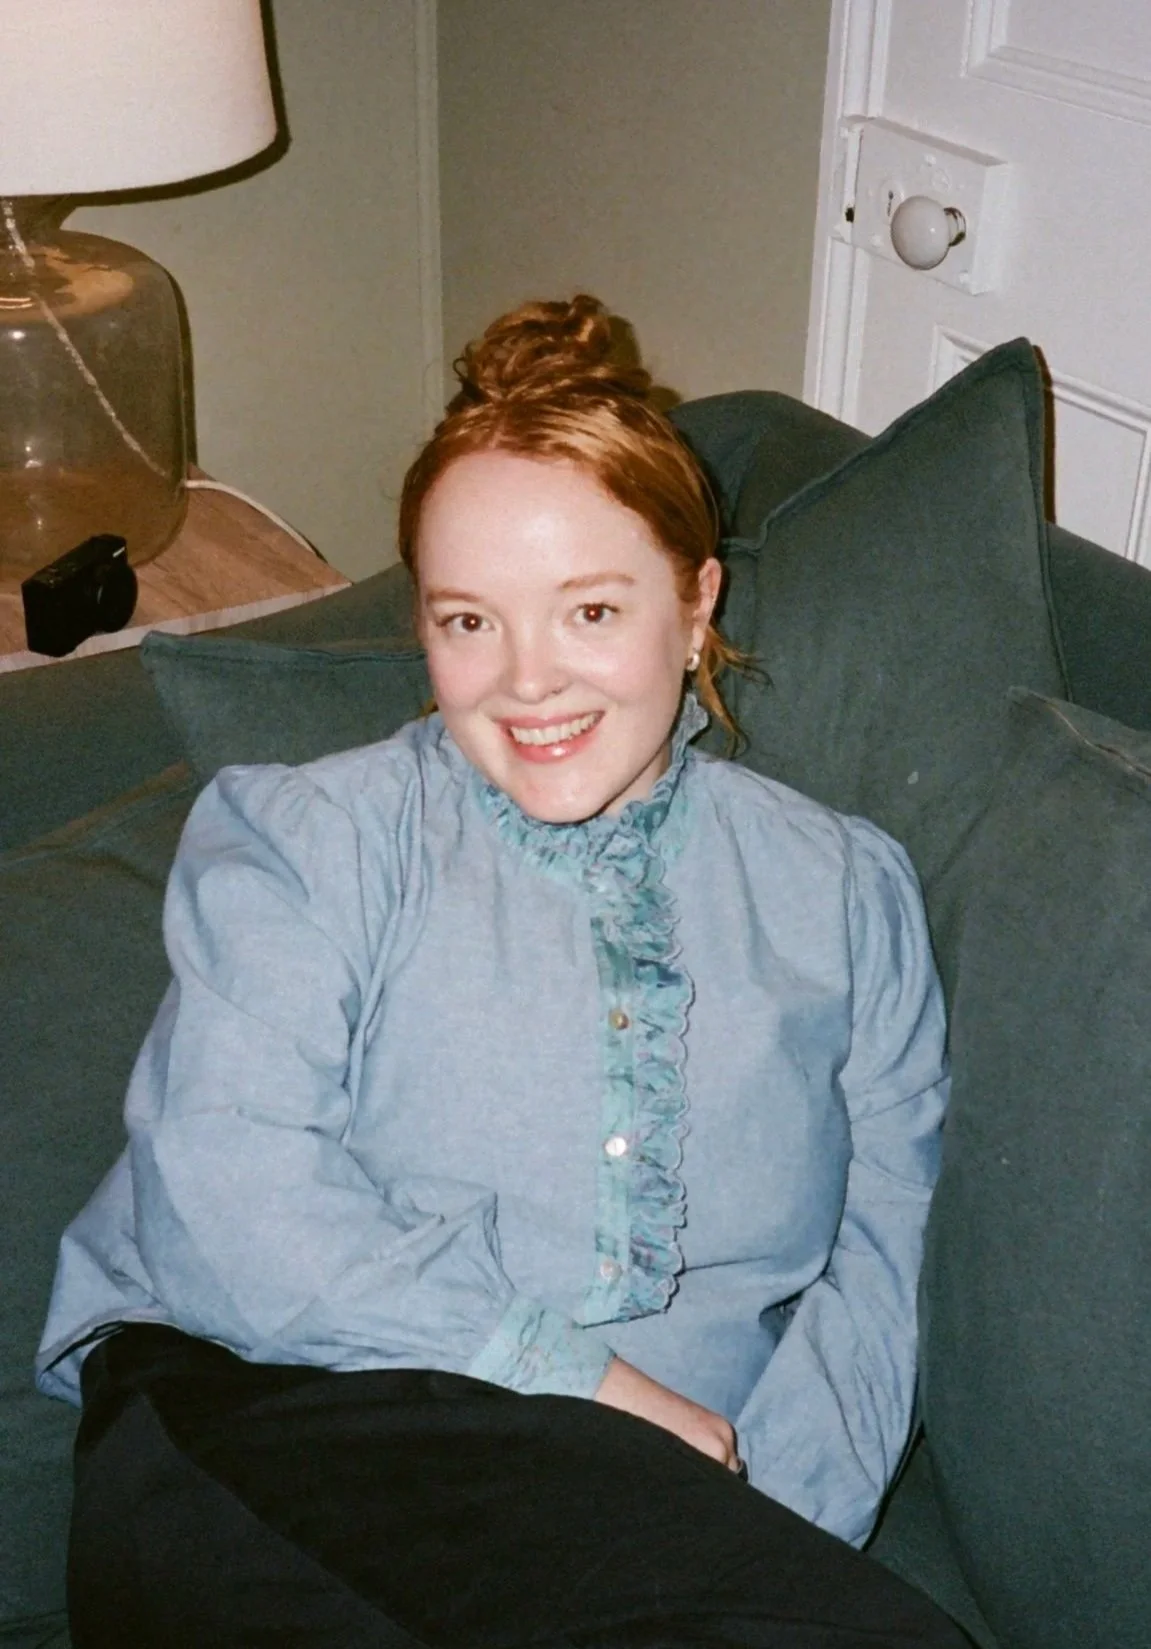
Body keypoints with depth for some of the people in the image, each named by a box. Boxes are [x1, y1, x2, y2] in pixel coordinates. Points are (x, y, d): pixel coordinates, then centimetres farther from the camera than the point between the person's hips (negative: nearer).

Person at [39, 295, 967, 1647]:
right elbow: (219, 1194, -6)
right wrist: (587, 1380, -12)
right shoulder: (298, 839, 9)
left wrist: (757, 1529, -10)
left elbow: (884, 1253, 8)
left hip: (667, 1514, 4)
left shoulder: (843, 891, 16)